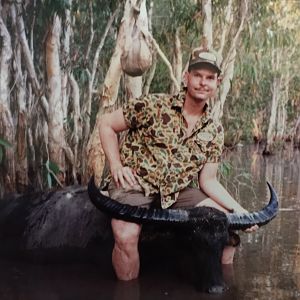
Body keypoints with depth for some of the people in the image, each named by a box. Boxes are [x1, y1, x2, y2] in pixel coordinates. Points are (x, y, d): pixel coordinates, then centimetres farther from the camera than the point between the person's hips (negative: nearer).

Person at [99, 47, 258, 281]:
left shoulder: (214, 131, 4)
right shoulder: (154, 106, -10)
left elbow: (208, 181, 5)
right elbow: (107, 125, -2)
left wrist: (238, 209, -9)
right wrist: (117, 167, -12)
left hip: (177, 192, 5)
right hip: (134, 185, -4)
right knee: (127, 236, -33)